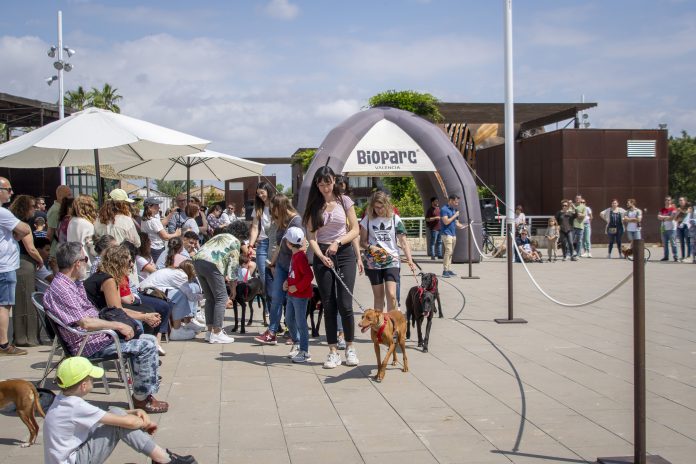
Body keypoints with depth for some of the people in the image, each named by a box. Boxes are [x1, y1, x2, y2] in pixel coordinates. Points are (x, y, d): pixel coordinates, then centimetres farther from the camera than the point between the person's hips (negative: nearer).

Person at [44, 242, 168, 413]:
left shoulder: (74, 283, 12)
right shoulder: (60, 289, -21)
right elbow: (84, 323, -27)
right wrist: (117, 325, -19)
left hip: (99, 334, 11)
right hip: (89, 345, -11)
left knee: (149, 340, 10)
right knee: (146, 346, -16)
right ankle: (142, 398, -5)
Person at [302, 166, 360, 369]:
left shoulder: (344, 201, 2)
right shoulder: (314, 205, 5)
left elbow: (355, 229, 2)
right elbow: (311, 236, 0)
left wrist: (338, 241, -14)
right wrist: (321, 256, -15)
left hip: (344, 254, -1)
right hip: (322, 255, 1)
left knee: (345, 304, -6)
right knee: (328, 306, 2)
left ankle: (350, 348, 10)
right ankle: (333, 351, 7)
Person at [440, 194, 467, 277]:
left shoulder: (454, 210, 17)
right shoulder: (444, 209, -8)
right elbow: (446, 221, -17)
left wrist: (464, 226, 5)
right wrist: (455, 215, -10)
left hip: (453, 234, 8)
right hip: (447, 234, -8)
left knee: (451, 252, 8)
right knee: (448, 251, -16)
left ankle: (449, 270, 11)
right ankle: (445, 271, -17)